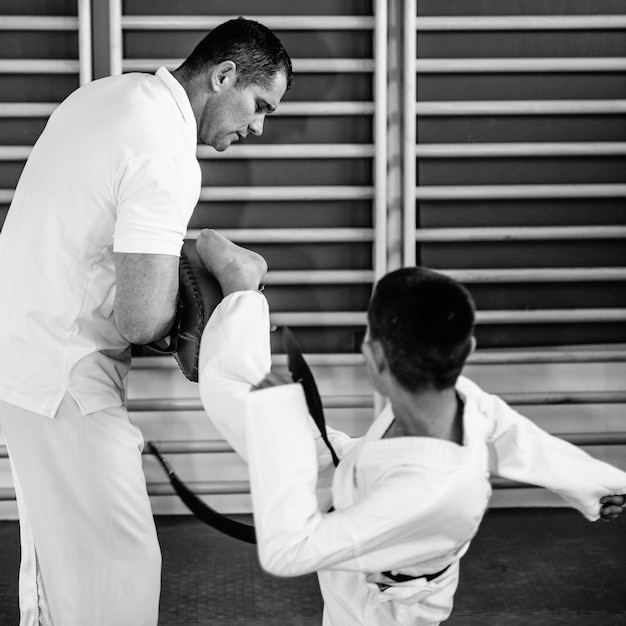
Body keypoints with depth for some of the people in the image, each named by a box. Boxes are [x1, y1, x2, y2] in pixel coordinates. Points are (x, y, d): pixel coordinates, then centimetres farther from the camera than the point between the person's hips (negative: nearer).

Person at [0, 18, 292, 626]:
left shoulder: (105, 93, 7)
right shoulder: (167, 154, -22)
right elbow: (144, 319, -27)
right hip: (61, 376, -10)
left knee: (55, 541, 23)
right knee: (118, 561, -5)